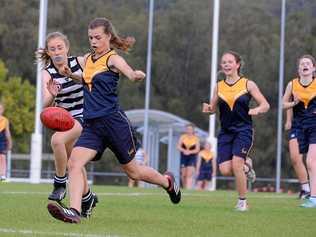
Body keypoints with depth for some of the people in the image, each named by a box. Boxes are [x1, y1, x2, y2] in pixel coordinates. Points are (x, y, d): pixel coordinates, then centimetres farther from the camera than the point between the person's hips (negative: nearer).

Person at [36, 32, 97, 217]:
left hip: (83, 116, -4)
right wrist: (52, 96, -41)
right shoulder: (47, 73, -9)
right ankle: (88, 197, 33)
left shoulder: (81, 62, -9)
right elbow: (46, 105, -21)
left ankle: (60, 183, -15)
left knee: (57, 140, -30)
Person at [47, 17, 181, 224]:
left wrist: (138, 75, -51)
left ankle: (168, 181, 38)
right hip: (91, 124, 6)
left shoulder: (113, 59, -8)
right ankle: (74, 211, -26)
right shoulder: (87, 60, 13)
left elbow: (132, 75, -27)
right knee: (74, 163, -18)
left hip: (114, 121, -6)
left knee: (133, 170, 10)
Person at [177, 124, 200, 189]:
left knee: (190, 174, -15)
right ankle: (184, 188, 21)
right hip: (183, 157, 2)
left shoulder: (196, 138, -1)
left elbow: (197, 149, -8)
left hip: (192, 157, -2)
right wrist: (184, 150, -24)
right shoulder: (182, 137, 3)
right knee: (183, 174, 5)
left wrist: (189, 152, -24)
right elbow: (178, 146, -5)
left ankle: (188, 188, -23)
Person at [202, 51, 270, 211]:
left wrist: (256, 110, -19)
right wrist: (208, 108, -9)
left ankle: (242, 201, -2)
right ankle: (245, 167, 23)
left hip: (243, 130, -3)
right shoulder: (218, 87, 9)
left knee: (236, 164, -19)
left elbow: (265, 105, 2)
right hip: (225, 132, 3)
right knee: (225, 170, -11)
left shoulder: (248, 84, 0)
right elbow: (212, 108, 15)